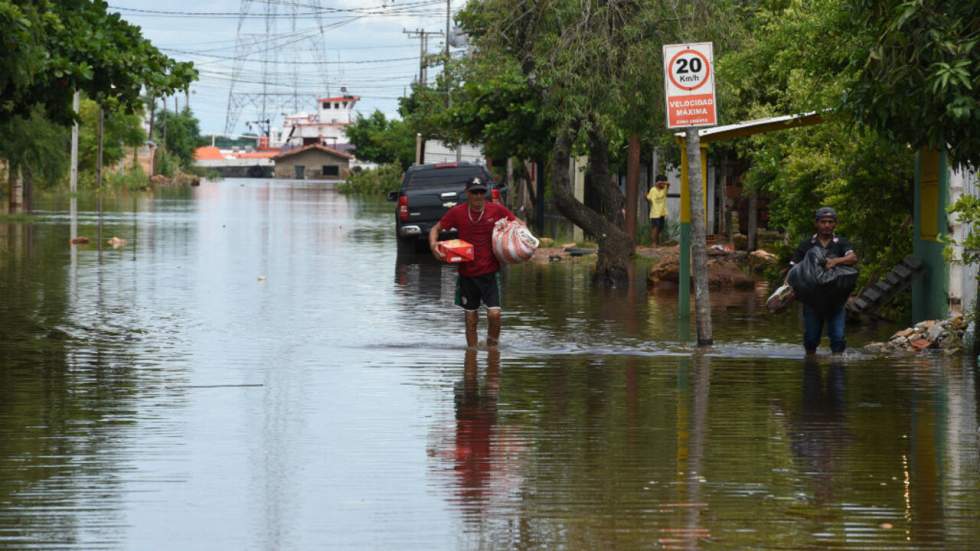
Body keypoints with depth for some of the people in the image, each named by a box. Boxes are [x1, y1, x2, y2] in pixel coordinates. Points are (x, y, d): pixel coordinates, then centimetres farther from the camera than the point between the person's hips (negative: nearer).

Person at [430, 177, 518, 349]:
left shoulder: (497, 210, -4)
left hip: (490, 272, -1)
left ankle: (492, 346, 10)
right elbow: (436, 229, 6)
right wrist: (433, 245, -15)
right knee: (471, 318, 9)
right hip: (467, 273, 1)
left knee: (494, 313, -13)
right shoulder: (457, 212, -3)